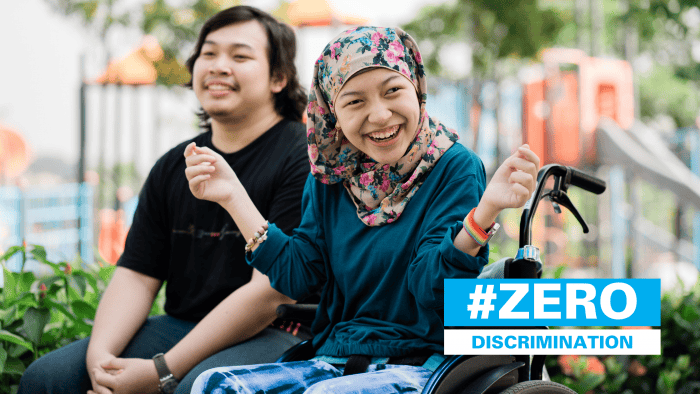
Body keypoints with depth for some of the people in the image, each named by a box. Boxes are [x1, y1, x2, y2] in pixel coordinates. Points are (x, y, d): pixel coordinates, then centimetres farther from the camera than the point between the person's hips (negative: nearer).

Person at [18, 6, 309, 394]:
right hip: (180, 328, 7)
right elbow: (136, 275, 10)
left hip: (275, 336, -6)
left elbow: (271, 292, -17)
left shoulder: (302, 161, -9)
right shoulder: (173, 168, 15)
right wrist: (100, 356, -12)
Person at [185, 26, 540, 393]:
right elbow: (294, 275, 5)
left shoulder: (454, 168, -6)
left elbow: (430, 288, -16)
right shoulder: (329, 179, 10)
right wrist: (233, 196, 2)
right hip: (334, 363, 5)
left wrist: (486, 209, -33)